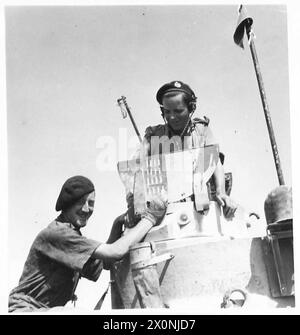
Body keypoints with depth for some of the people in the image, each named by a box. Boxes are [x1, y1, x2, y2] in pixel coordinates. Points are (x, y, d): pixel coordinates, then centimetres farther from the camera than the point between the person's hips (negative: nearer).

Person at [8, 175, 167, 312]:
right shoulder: (56, 233, -18)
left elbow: (104, 263, 14)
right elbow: (114, 252, -23)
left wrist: (117, 226, 4)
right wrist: (149, 218, -15)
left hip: (46, 310, 10)